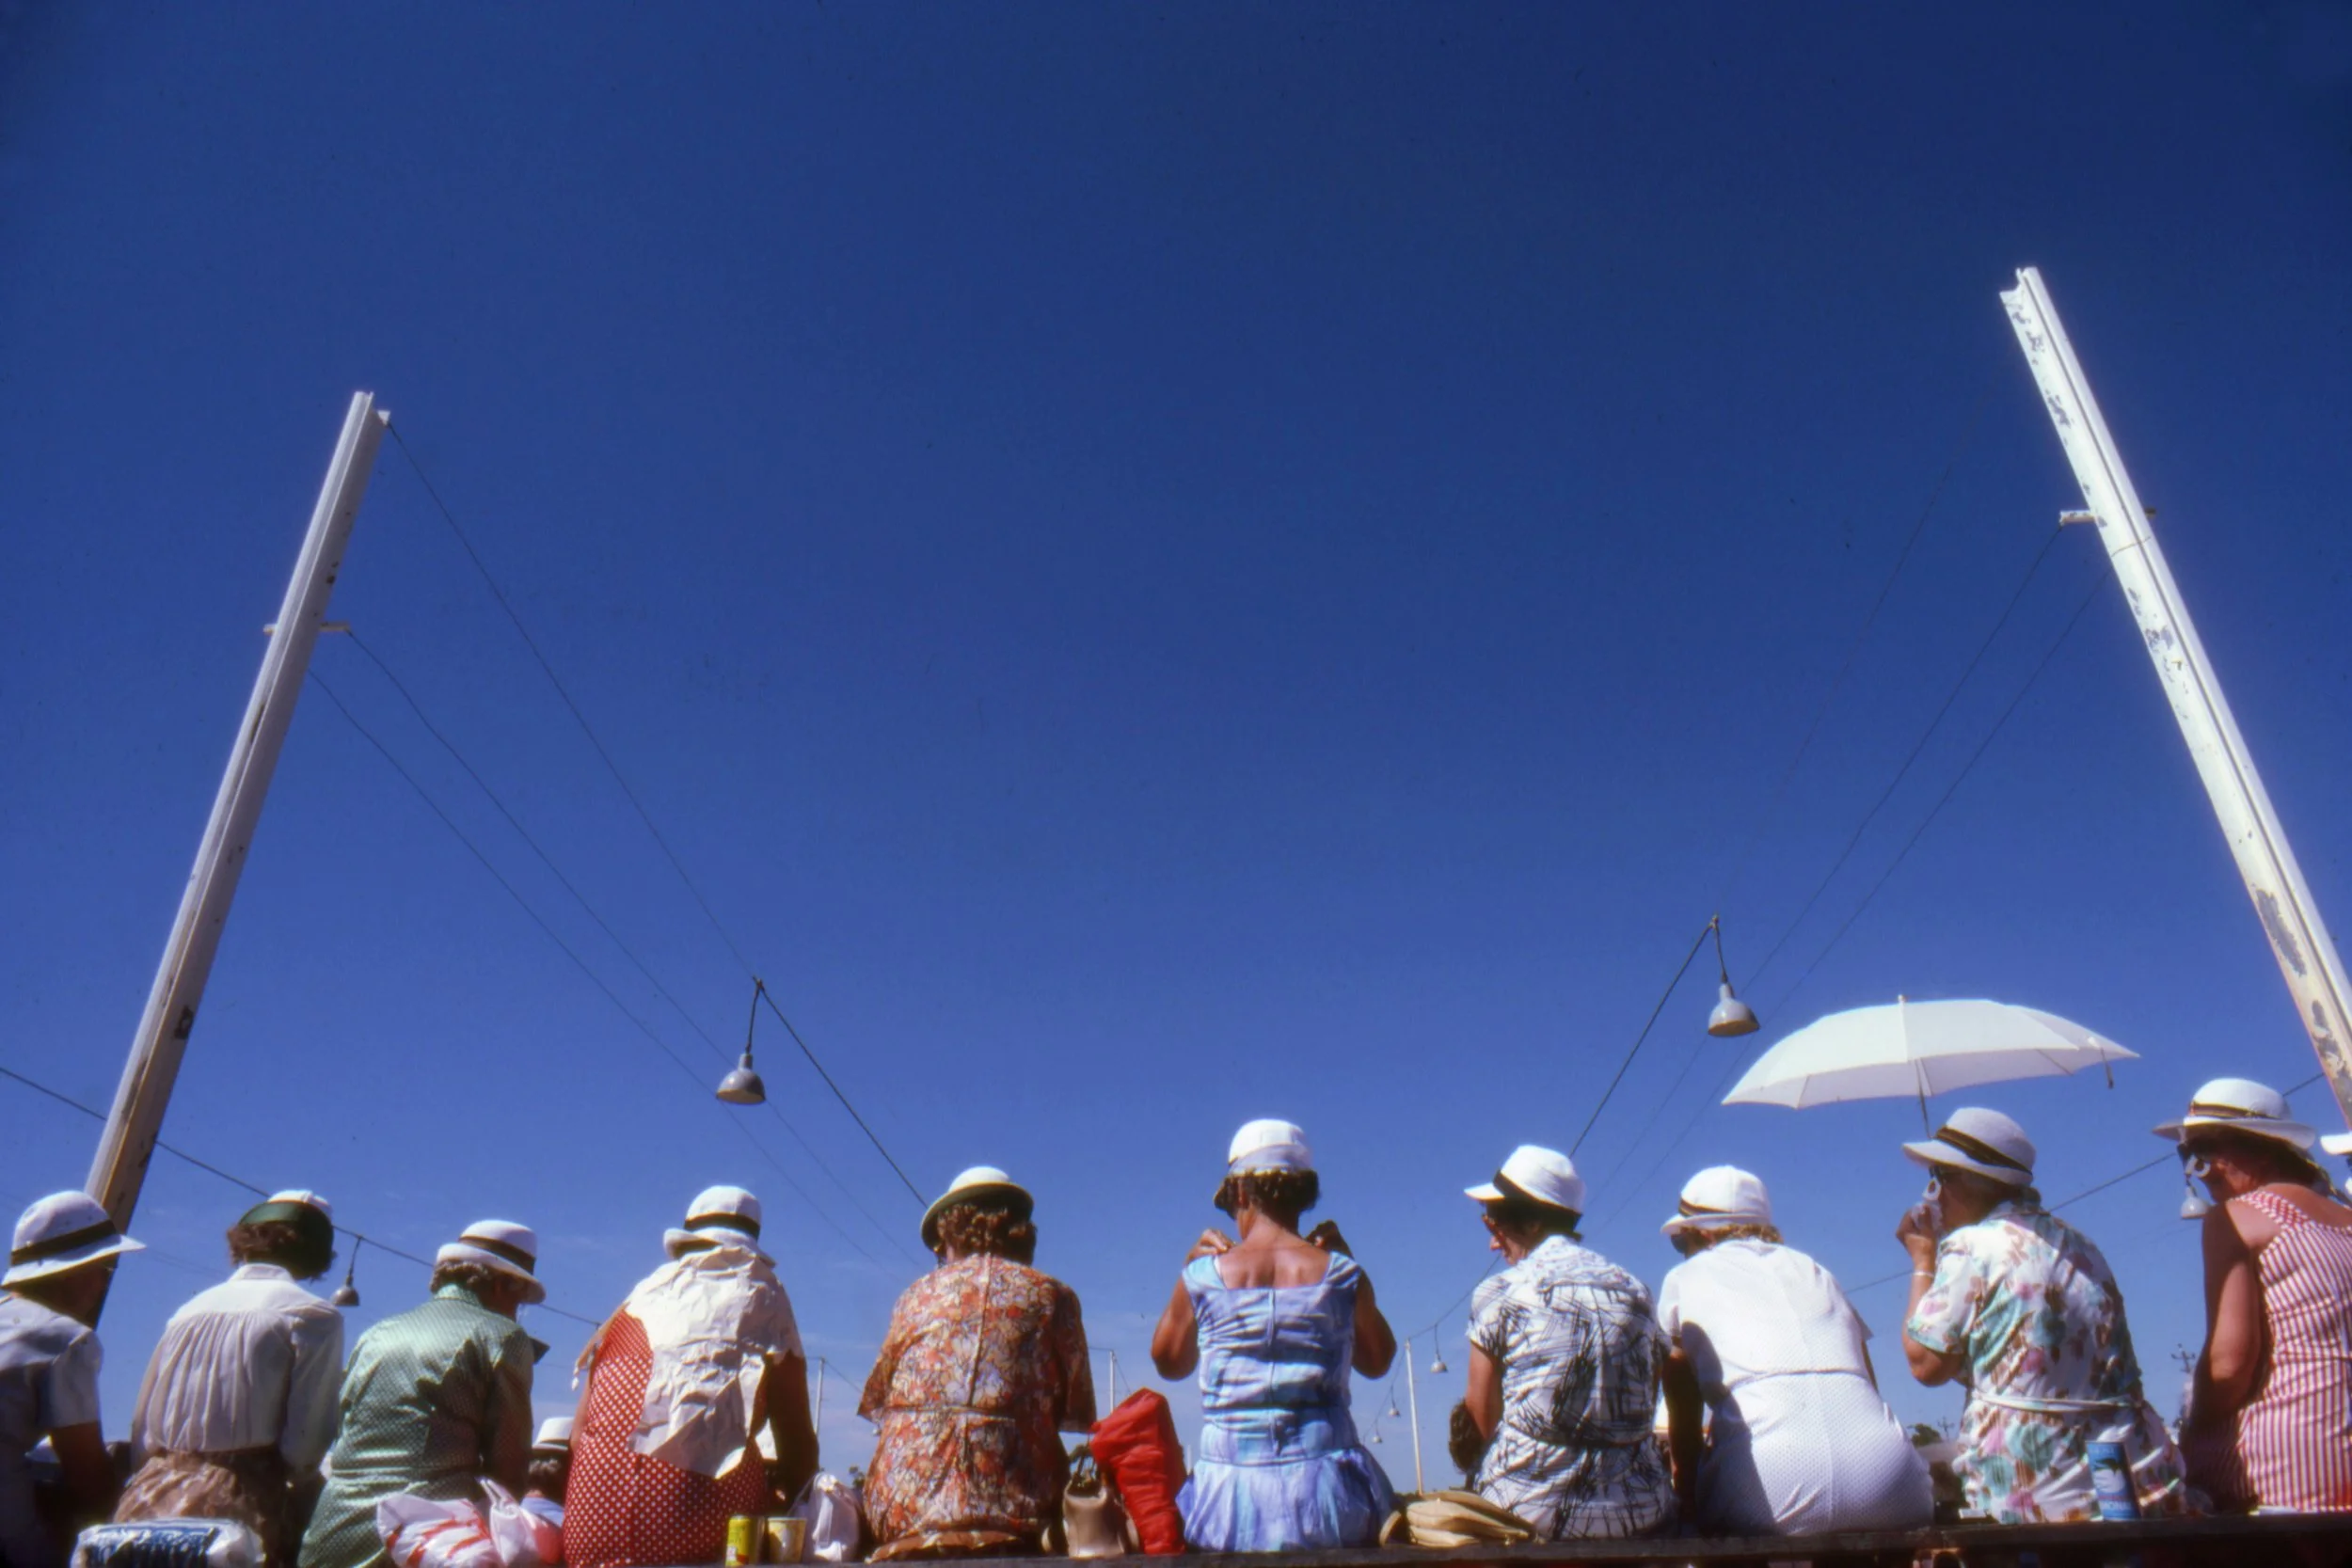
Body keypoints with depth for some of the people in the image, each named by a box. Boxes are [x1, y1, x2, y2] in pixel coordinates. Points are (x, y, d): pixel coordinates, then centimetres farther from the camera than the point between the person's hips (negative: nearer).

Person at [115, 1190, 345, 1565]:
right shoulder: (312, 1316, -4)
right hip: (238, 1507, -6)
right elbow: (307, 1443, -9)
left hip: (150, 1502, 6)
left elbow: (141, 1433, 15)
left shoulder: (188, 1310, 14)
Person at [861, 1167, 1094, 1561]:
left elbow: (878, 1403, 19)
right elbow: (1073, 1411, 11)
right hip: (1008, 1510, -2)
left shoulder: (916, 1295, 16)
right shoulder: (1052, 1296, 12)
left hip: (903, 1509, 2)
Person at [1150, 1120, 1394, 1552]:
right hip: (1326, 1487, 0)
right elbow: (1377, 1360, 15)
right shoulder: (1341, 1274, -2)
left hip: (1233, 1490, 0)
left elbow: (1168, 1362, 14)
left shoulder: (1203, 1275, -4)